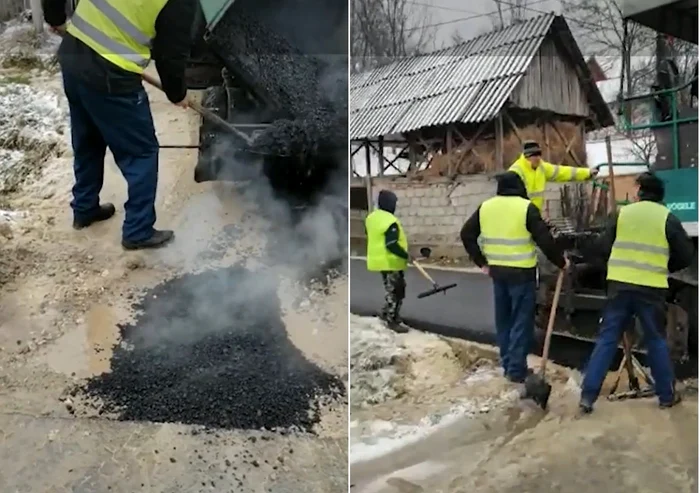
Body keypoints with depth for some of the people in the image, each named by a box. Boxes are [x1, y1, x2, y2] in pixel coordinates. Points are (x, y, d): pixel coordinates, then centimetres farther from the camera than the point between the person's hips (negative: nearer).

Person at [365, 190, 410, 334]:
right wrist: (406, 255, -17)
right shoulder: (390, 221, -24)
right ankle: (392, 320, 8)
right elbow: (391, 245, -28)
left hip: (378, 259, 10)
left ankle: (387, 313, 32)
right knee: (396, 291, 2)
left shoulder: (371, 217, 6)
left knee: (391, 289, 24)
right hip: (391, 262, -9)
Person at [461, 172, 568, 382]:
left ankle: (507, 364, 23)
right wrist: (561, 261, 2)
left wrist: (482, 262, 13)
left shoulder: (485, 207, 4)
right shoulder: (526, 207, -12)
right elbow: (544, 240, -13)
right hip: (521, 273, -5)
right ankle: (517, 370, 3)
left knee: (504, 320, 16)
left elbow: (466, 234, 9)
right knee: (521, 321, 2)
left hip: (497, 271, 5)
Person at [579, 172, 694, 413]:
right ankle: (667, 395, 25)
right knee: (656, 340, 15)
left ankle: (588, 396, 0)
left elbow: (603, 248, 7)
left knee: (607, 338, 3)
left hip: (620, 285, 1)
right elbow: (686, 256, 3)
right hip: (651, 288, -1)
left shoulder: (623, 213, 5)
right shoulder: (667, 218, 0)